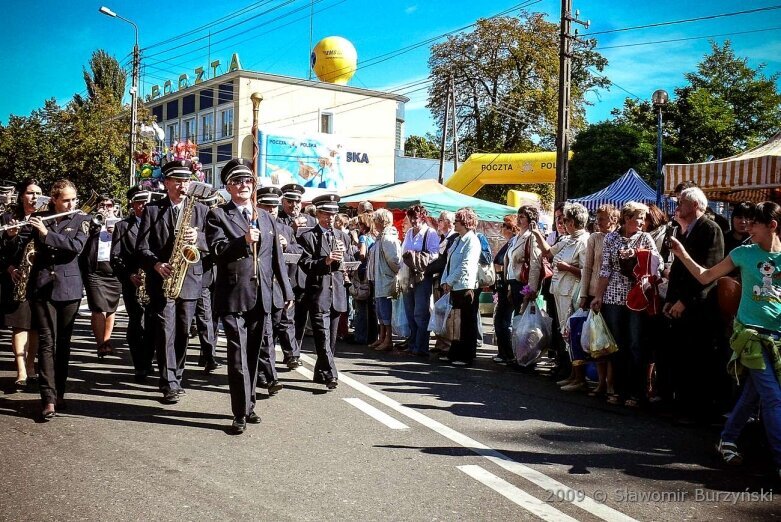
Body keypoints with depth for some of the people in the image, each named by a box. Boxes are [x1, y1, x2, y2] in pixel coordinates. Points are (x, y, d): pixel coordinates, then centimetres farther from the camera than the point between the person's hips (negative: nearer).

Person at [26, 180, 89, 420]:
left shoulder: (81, 220, 3)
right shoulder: (38, 218, 7)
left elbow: (76, 247, -13)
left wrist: (46, 233, -20)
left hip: (68, 287, 0)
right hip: (42, 286, 0)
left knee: (63, 341, 6)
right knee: (47, 341, -5)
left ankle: (59, 393, 17)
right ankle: (48, 400, -9)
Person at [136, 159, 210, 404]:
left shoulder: (200, 209, 10)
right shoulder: (151, 210, 5)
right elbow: (142, 247, -1)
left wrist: (198, 237, -16)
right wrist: (156, 264, -19)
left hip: (190, 281, 2)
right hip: (162, 281, -2)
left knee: (183, 333, 9)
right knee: (165, 333, -6)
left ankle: (176, 378, 22)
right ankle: (169, 384, -2)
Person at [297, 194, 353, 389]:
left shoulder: (342, 236, 16)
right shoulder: (308, 237, 0)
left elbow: (349, 262, 17)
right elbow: (305, 264, -8)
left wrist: (342, 256, -4)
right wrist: (326, 261, -21)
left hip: (337, 292, 6)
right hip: (318, 293, -5)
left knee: (331, 338, 11)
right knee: (323, 337, -12)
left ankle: (320, 373, 23)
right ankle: (330, 375, -16)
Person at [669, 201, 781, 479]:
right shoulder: (744, 253, -1)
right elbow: (705, 277, 5)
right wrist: (682, 255, -6)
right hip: (751, 333, -3)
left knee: (753, 393, 12)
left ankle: (727, 439, 32)